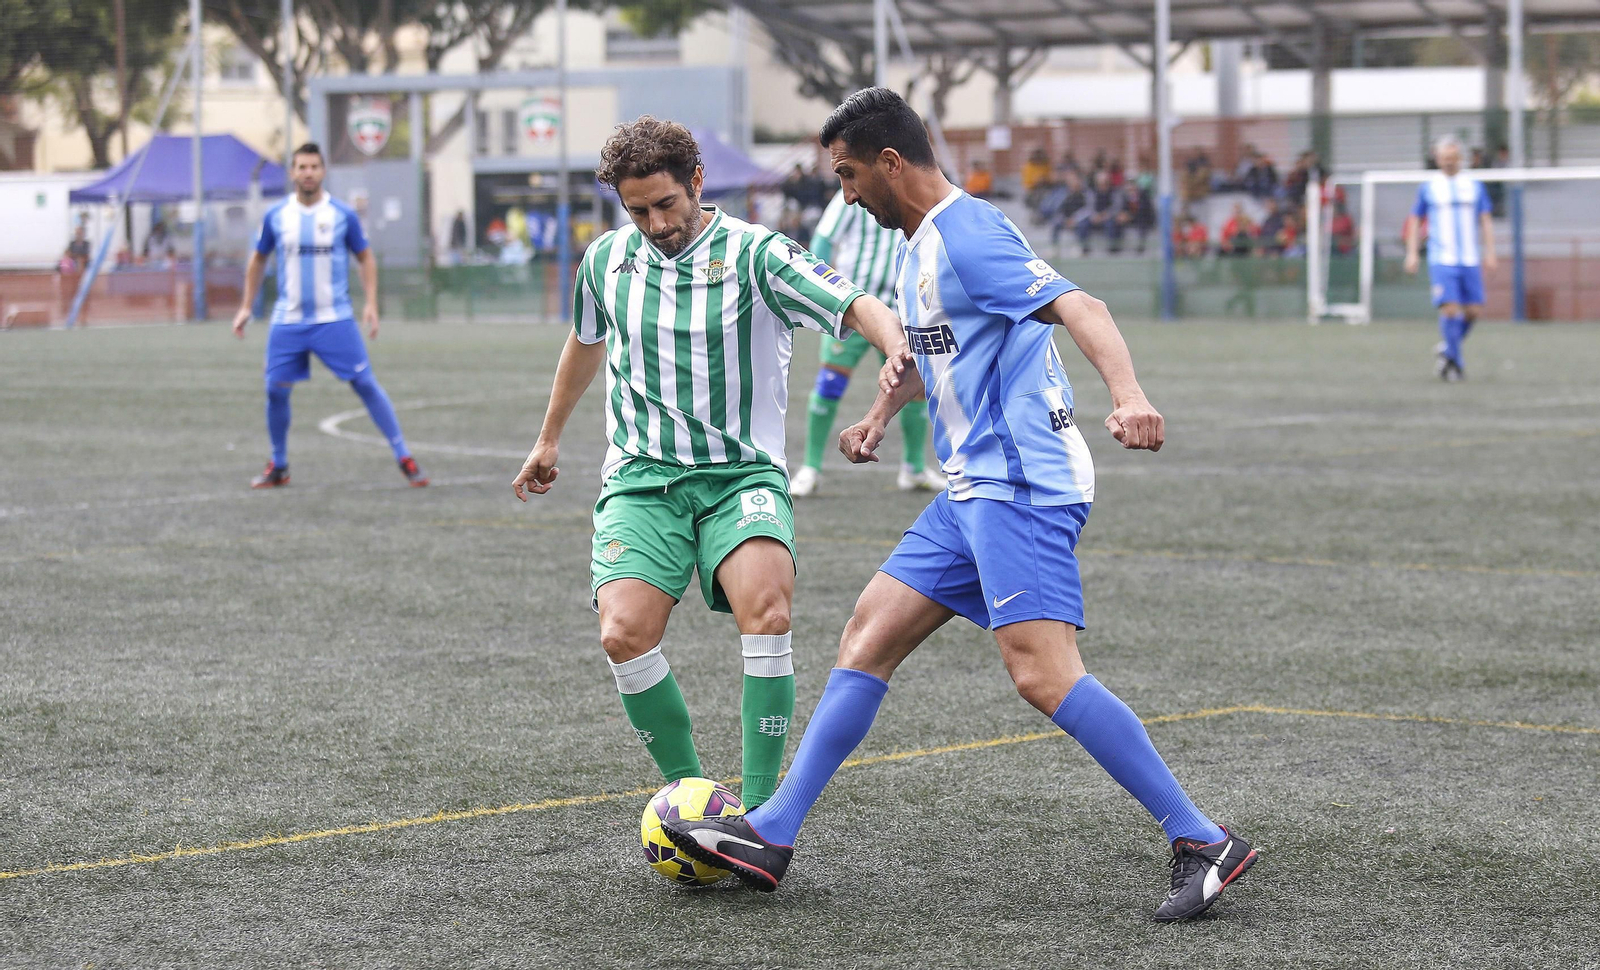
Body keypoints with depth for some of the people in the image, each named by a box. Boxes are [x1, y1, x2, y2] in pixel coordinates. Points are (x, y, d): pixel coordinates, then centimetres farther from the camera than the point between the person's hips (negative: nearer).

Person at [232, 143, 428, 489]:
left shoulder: (343, 214, -2)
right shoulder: (276, 216, 2)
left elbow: (366, 259, 7)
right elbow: (258, 260, 16)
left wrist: (371, 303, -4)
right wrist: (246, 307, 12)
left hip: (334, 318, -2)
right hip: (288, 321, 2)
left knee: (365, 384, -7)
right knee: (276, 390, -1)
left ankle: (404, 459, -1)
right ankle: (278, 466, 19)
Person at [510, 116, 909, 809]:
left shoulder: (756, 254, -8)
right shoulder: (606, 260, 7)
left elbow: (855, 307, -21)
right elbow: (585, 343, 27)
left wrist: (896, 347, -43)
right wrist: (549, 438, 40)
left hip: (741, 473, -3)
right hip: (641, 476, 3)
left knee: (765, 611, -29)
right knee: (624, 635, -20)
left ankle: (758, 808, -20)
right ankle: (688, 790, 1)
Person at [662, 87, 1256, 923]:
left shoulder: (966, 234, -13)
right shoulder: (918, 246, 18)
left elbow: (1080, 309, -26)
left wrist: (1127, 395, -42)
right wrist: (880, 413, 26)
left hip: (1022, 485, -10)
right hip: (976, 489, 10)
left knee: (1042, 673, -20)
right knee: (868, 636, 9)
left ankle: (1201, 843, -17)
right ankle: (772, 836, 12)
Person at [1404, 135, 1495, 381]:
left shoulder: (1474, 186, 10)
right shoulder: (1428, 187, 6)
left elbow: (1485, 221, 11)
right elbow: (1415, 221, 12)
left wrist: (1489, 252, 1)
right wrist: (1411, 253, 3)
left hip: (1470, 260, 3)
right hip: (1441, 260, -3)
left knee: (1473, 310, 0)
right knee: (1450, 308, -15)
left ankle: (1447, 348, 23)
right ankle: (1453, 360, -6)